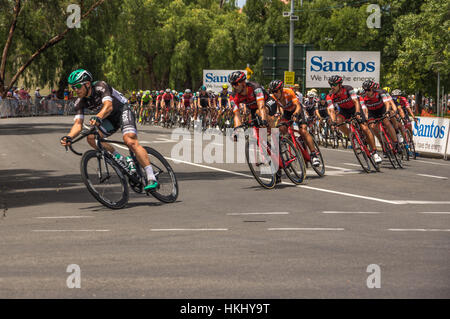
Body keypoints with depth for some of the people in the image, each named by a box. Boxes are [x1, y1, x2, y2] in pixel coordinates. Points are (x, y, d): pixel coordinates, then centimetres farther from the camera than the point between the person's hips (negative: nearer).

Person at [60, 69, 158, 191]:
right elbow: (78, 124, -16)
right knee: (91, 138, -18)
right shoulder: (80, 102, -9)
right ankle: (120, 159, 0)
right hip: (110, 119, 7)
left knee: (130, 141, -30)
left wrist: (98, 117, -63)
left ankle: (152, 179, -32)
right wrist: (69, 137, -37)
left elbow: (108, 106, -42)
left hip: (123, 111, -7)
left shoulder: (101, 87, -26)